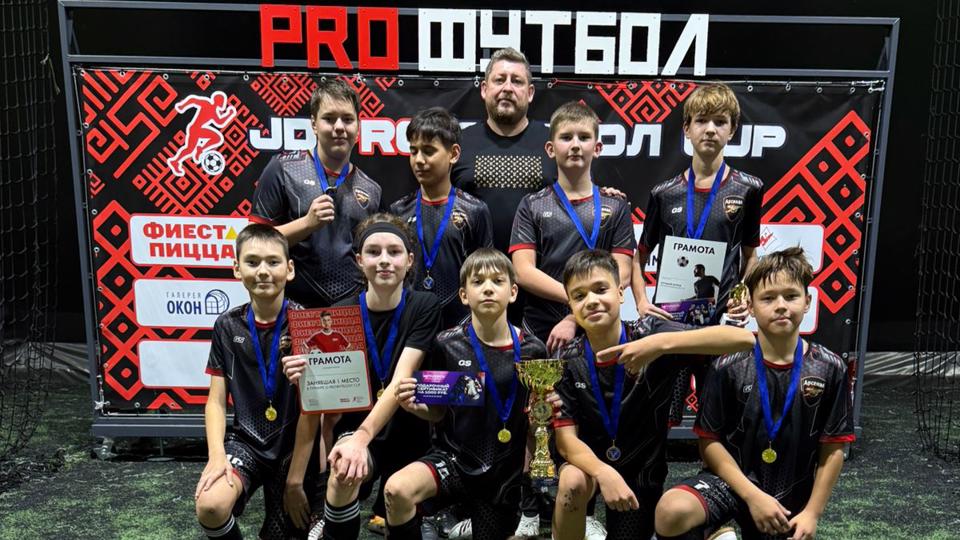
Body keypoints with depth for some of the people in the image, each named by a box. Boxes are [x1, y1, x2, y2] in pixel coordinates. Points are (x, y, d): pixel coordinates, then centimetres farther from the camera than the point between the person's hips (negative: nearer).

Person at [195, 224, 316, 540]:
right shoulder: (228, 326, 0)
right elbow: (216, 401, 2)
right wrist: (217, 455, -14)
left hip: (294, 443, -1)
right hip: (245, 439, 1)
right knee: (210, 505, -26)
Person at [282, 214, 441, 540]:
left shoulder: (424, 307, -12)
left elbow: (400, 382, -25)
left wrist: (363, 437, -39)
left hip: (406, 435, 1)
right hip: (352, 428, -1)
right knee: (344, 472, -35)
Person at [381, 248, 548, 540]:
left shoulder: (531, 350, -6)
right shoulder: (448, 344, -8)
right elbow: (438, 413, 2)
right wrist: (416, 406, -18)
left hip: (505, 472, 1)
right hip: (452, 457, -1)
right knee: (397, 489, -29)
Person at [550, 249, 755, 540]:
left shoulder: (649, 333, -21)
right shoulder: (567, 360, -14)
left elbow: (743, 339, -32)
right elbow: (565, 439, -16)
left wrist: (663, 343, -46)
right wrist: (603, 472, -38)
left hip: (641, 469, 1)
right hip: (588, 459, 0)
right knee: (572, 481, -32)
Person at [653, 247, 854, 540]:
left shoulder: (829, 369, -6)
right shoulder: (729, 366, -11)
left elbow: (833, 449, -1)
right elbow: (710, 441, -7)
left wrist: (812, 512, -4)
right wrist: (753, 496, -15)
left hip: (790, 498, 2)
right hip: (732, 481, -2)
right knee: (671, 512, -31)